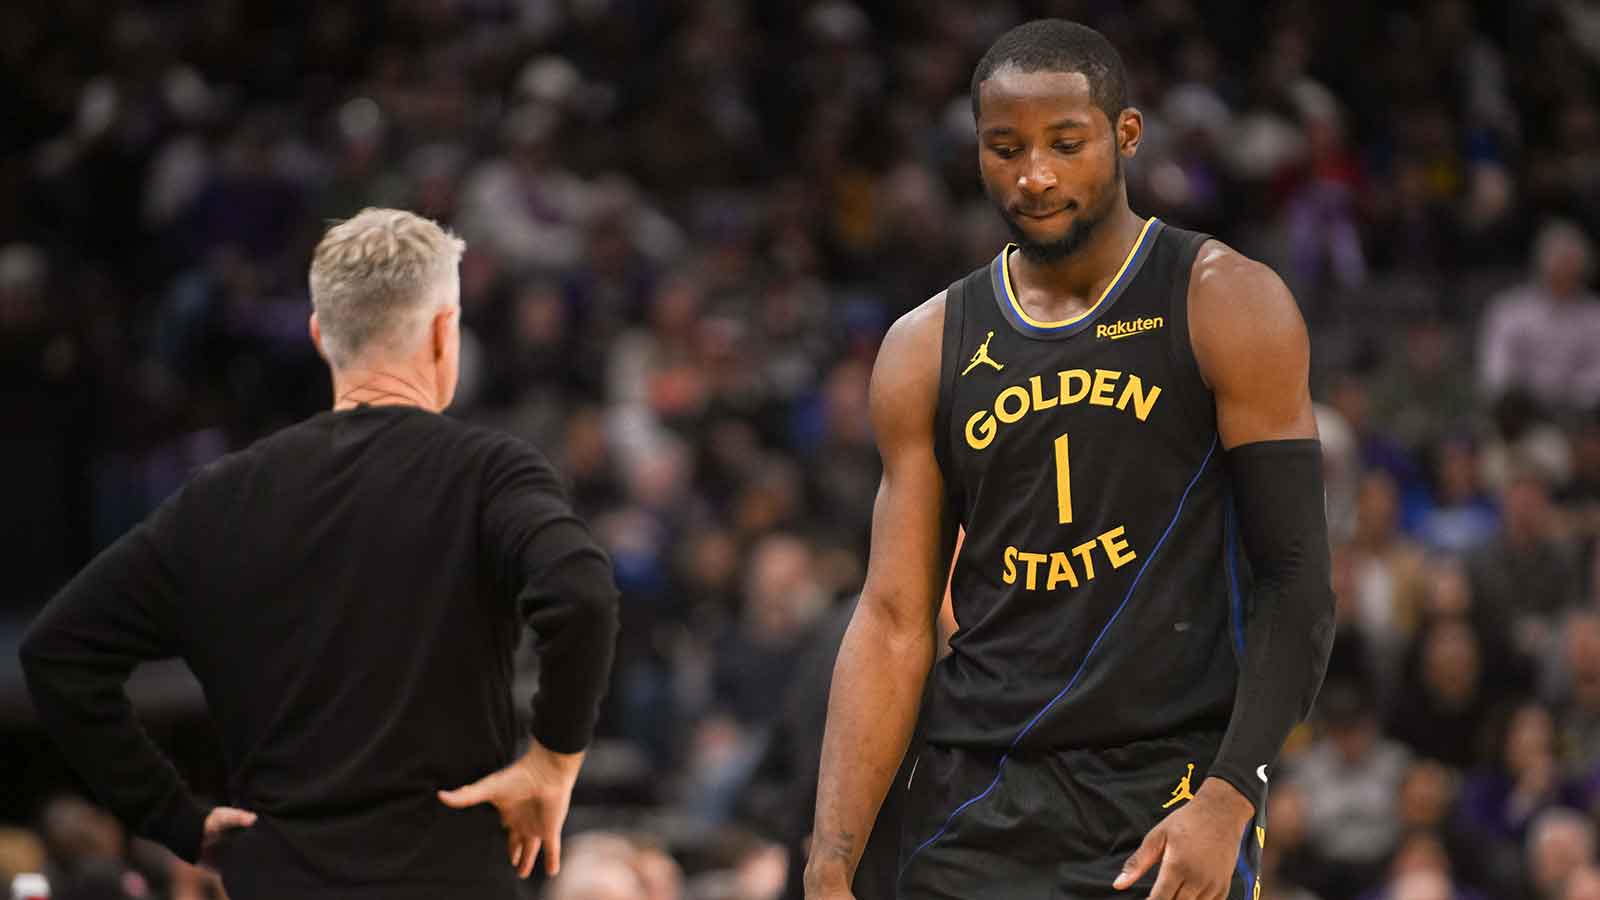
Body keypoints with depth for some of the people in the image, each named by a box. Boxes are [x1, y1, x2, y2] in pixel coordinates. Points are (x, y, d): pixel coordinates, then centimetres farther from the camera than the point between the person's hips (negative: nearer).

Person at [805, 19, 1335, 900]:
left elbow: (1296, 585, -5)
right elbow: (892, 624, 8)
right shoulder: (926, 350, 9)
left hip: (1168, 795, -3)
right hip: (975, 812, 3)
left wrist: (1227, 799, -18)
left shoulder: (1227, 306, -1)